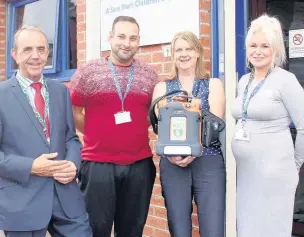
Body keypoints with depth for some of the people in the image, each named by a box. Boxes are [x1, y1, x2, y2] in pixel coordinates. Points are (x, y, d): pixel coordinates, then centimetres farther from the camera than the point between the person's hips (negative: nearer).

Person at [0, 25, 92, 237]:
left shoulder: (61, 91, 11)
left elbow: (71, 137, 12)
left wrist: (73, 164, -7)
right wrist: (30, 167, -18)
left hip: (66, 195, 4)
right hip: (21, 201, -3)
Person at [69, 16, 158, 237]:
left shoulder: (150, 75, 6)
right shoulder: (88, 72, -2)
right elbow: (74, 113, 3)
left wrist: (136, 132, 3)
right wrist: (97, 136, 4)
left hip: (140, 164, 3)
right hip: (98, 164, -2)